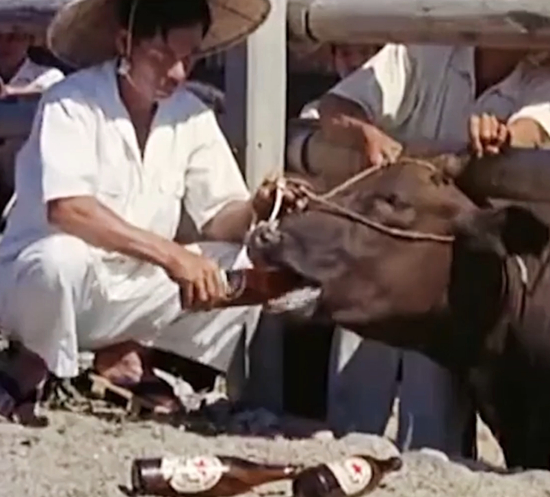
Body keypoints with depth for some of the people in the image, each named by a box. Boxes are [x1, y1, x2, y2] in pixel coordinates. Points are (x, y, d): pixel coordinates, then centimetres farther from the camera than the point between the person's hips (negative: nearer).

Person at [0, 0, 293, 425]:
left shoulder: (192, 114, -1)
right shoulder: (72, 103, -19)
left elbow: (219, 219, -1)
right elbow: (66, 209, -33)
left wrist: (255, 209, -25)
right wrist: (170, 254, -39)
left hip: (129, 290, 6)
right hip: (37, 278, -6)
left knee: (248, 267, -7)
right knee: (63, 259, -39)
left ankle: (126, 354, 4)